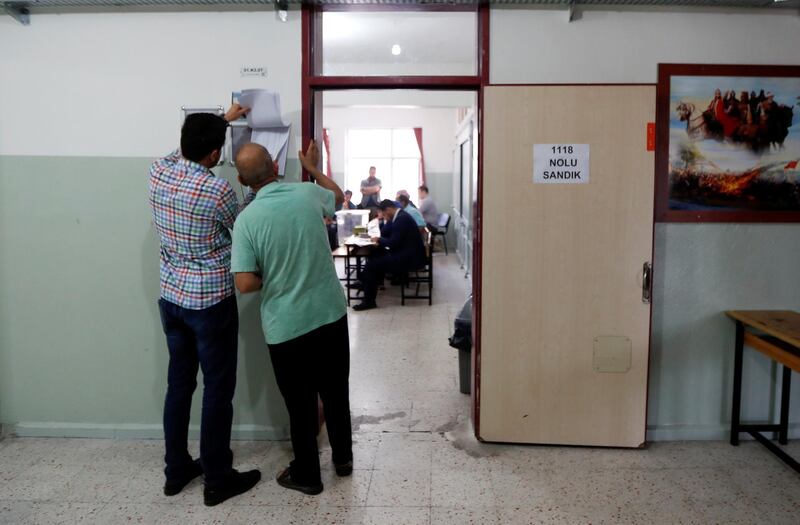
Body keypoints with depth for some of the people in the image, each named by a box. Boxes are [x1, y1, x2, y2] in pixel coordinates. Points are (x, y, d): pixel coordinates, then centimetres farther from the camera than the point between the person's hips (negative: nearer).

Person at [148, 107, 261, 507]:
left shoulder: (158, 172, -2)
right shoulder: (218, 189, -20)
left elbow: (186, 147, 21)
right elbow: (240, 227, 0)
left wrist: (223, 119, 28)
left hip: (170, 297, 7)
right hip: (211, 302, -7)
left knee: (179, 383, 17)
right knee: (218, 390, 5)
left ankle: (176, 470, 30)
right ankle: (217, 480, 17)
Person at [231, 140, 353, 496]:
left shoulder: (247, 220, -15)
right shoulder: (308, 193, -6)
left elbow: (245, 284, -19)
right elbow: (339, 197, 18)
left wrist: (271, 278, 1)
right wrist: (313, 169, 31)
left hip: (286, 326, -3)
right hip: (331, 314, 3)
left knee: (300, 402, 12)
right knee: (336, 391, 20)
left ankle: (307, 474, 28)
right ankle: (343, 458, 37)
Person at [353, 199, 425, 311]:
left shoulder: (401, 219, -18)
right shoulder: (401, 215, 14)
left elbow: (393, 243, -21)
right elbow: (389, 235, 21)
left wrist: (379, 240, -6)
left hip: (409, 258, -11)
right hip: (409, 254, 11)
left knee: (372, 264, -11)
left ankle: (369, 301, -4)